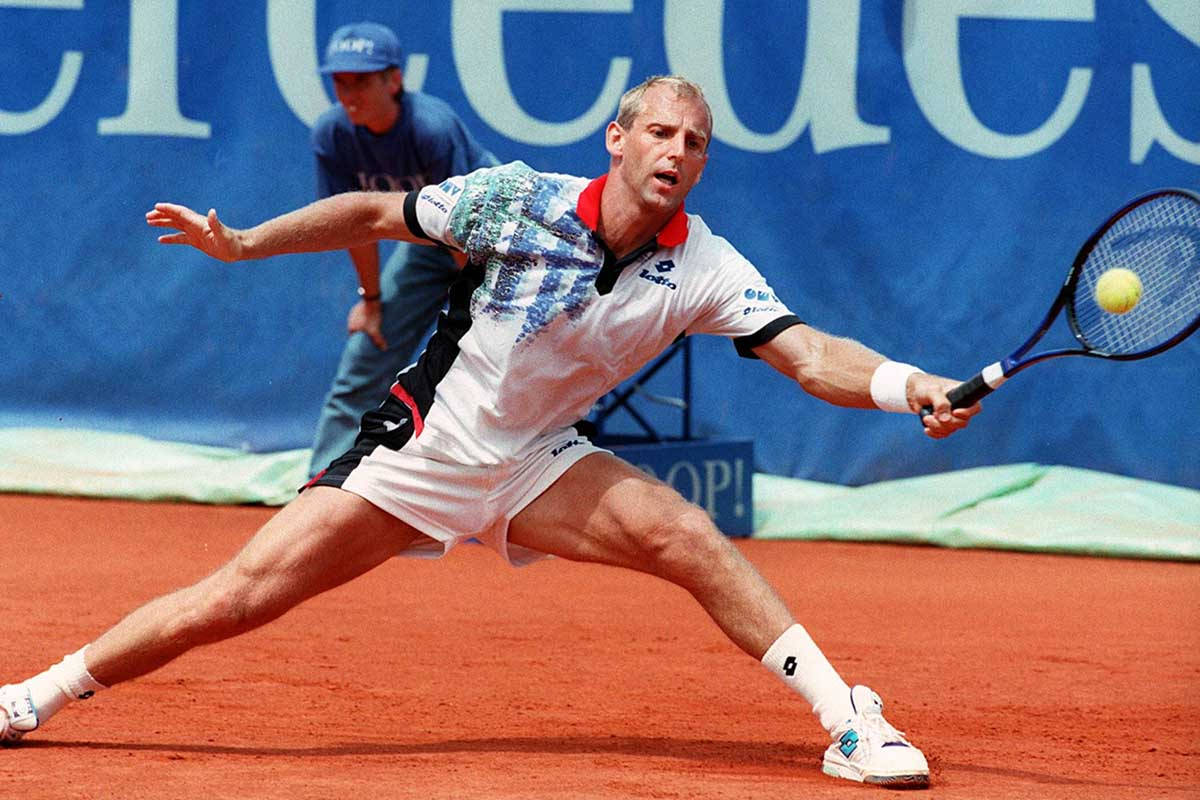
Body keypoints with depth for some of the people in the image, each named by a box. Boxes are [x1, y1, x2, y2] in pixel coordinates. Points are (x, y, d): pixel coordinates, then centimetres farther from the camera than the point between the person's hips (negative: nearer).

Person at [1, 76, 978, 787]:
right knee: (237, 598, -9)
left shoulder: (705, 269, -12)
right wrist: (244, 242, -4)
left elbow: (809, 353, -21)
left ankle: (847, 719, -19)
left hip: (533, 467, 2)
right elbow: (378, 214, -1)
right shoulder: (516, 200, -15)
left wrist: (906, 385, -39)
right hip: (420, 446, -1)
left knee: (687, 536, -24)